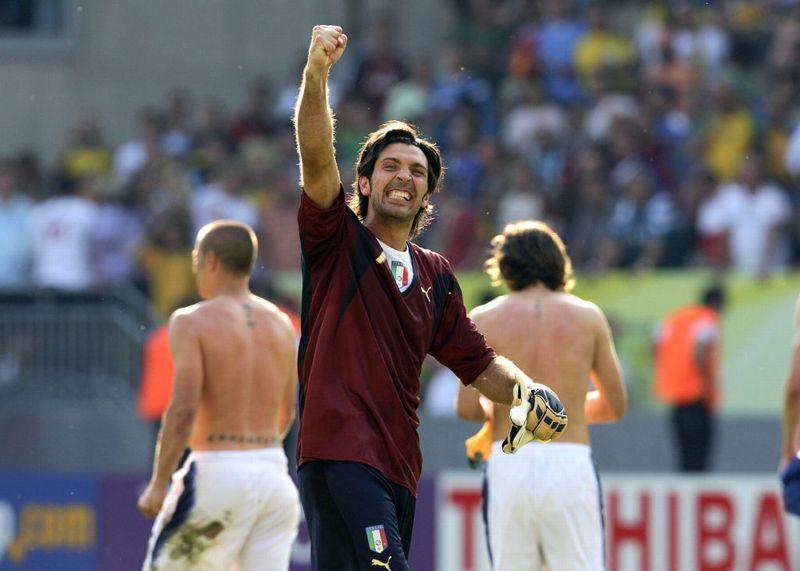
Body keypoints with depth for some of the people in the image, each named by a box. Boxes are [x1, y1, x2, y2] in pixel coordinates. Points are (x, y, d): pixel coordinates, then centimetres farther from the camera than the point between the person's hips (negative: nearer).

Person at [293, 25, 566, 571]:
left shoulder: (436, 275, 21)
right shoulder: (339, 243, 5)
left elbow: (479, 362, 22)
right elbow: (317, 159, -10)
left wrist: (525, 390, 0)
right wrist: (317, 71, -24)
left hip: (400, 466, 6)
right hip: (339, 453, -6)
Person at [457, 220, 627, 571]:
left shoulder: (484, 320, 4)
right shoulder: (587, 317, 7)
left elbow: (466, 408, -3)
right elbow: (616, 405, 12)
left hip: (507, 464, 0)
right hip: (570, 462, 0)